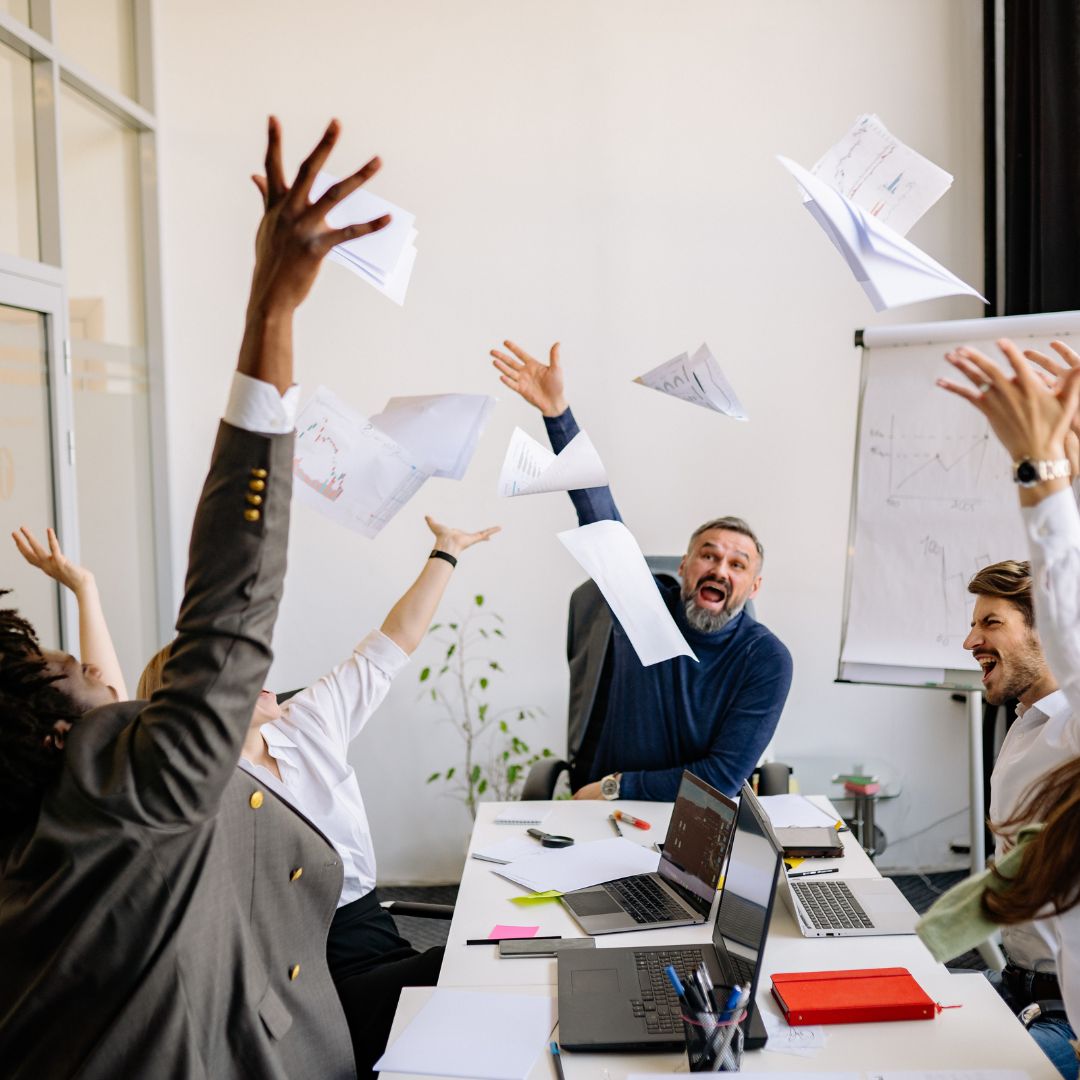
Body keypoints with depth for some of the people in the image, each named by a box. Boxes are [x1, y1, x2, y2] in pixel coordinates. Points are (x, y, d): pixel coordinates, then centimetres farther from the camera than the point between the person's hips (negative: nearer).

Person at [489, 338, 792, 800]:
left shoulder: (767, 661, -10)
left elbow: (724, 777, -13)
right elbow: (598, 511, -10)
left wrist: (617, 787, -12)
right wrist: (557, 412, -18)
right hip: (609, 817, 1)